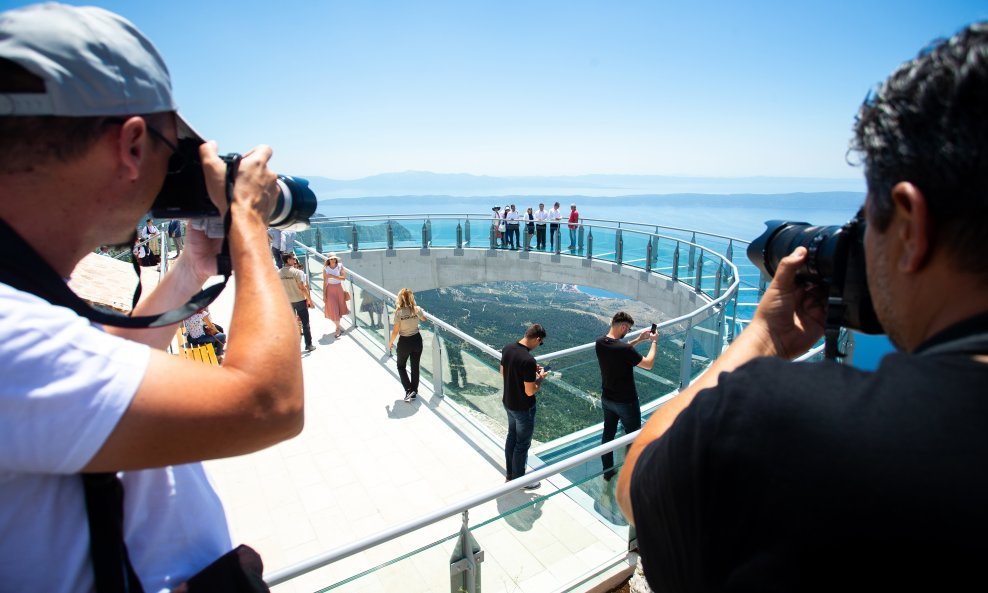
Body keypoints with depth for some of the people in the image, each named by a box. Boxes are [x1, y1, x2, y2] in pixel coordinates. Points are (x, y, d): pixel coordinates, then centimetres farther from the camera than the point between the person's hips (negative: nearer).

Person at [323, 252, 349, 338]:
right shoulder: (326, 269, -6)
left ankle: (338, 326, 30)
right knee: (332, 309, -4)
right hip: (330, 289, -1)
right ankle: (338, 327, 8)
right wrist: (324, 294, -5)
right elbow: (325, 282, -4)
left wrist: (333, 276, -24)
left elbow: (343, 278, -14)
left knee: (339, 308, 12)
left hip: (339, 288, 1)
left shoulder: (340, 266, -4)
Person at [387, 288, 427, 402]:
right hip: (417, 340, 3)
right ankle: (414, 391, 25)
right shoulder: (417, 309, -8)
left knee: (401, 366, 17)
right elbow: (424, 319, 14)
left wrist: (390, 342, 1)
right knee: (415, 366, 18)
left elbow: (395, 331, -15)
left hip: (404, 342, -3)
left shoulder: (399, 312, -19)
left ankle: (409, 390, 4)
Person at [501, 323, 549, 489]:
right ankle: (519, 480, 31)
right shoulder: (529, 360, -32)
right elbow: (530, 391, -26)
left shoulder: (507, 349, -7)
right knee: (522, 444, 12)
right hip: (523, 408, -8)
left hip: (508, 403, 8)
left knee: (512, 436, 25)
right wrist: (540, 378, -8)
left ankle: (510, 473, 43)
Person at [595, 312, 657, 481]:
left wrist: (639, 340, 9)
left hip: (606, 399, 7)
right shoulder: (624, 349, -31)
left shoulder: (599, 343, -9)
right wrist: (653, 342, -5)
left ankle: (607, 472, 35)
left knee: (608, 434, 20)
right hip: (626, 402, -6)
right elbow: (648, 364, -17)